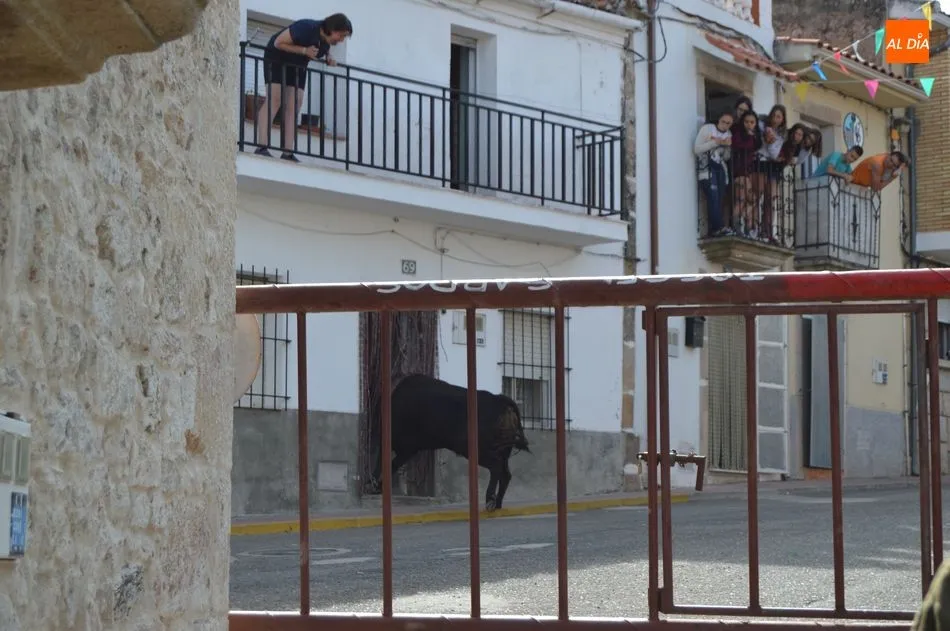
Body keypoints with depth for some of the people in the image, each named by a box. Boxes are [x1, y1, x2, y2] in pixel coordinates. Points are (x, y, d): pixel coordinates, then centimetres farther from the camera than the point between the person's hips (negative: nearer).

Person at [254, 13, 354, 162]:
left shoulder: (327, 37, -11)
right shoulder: (306, 28, -33)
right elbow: (278, 43, -25)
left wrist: (328, 58, -10)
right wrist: (304, 51, -32)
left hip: (298, 64, 7)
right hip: (277, 58, -7)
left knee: (295, 103, -6)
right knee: (274, 98, -20)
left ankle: (288, 153, -13)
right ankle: (262, 147, -27)